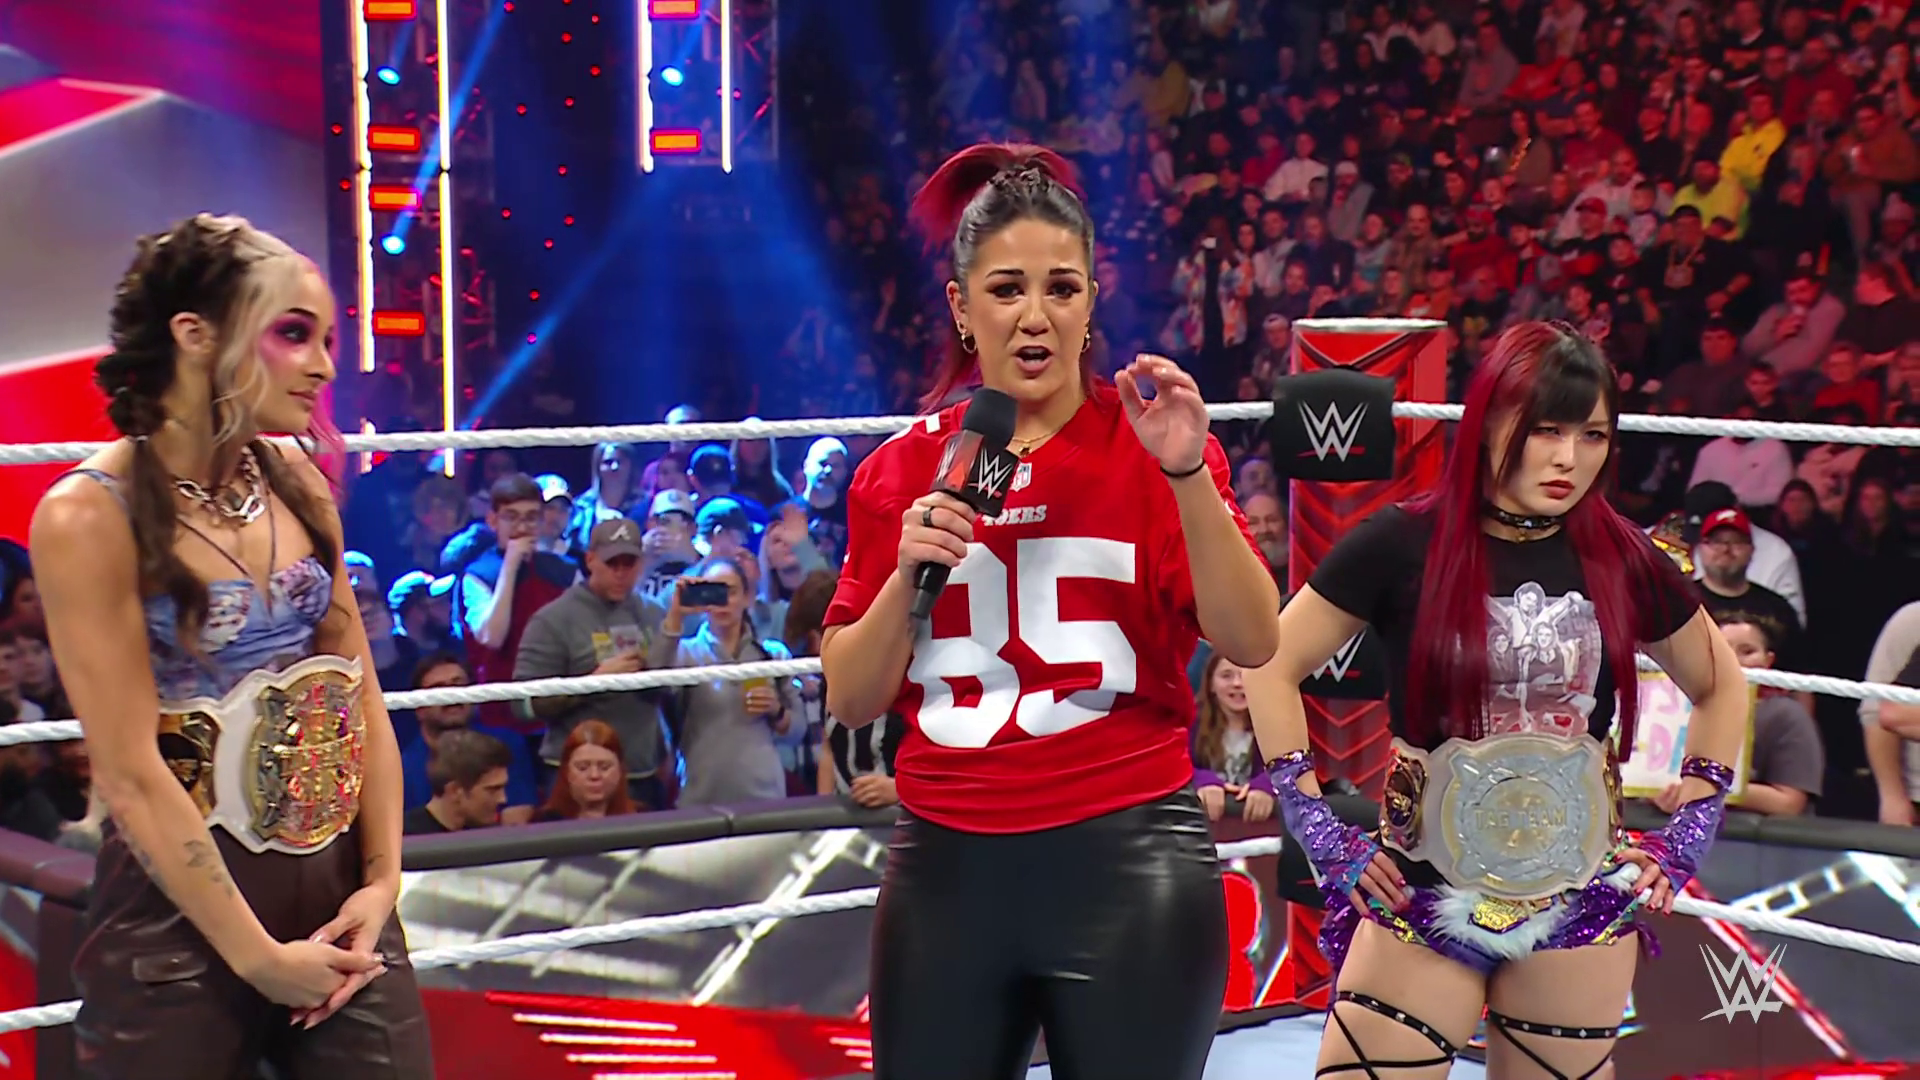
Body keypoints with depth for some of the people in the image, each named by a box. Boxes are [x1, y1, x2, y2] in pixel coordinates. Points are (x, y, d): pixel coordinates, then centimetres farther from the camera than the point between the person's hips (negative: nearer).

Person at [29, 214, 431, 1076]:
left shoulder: (296, 484, 5)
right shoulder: (91, 517, -14)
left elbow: (359, 694, 8)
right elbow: (130, 775, -16)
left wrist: (383, 880, -2)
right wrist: (257, 956, -14)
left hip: (335, 892, 5)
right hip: (181, 908, -5)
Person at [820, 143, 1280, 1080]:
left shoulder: (1147, 445, -2)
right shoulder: (900, 473, 5)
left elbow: (1251, 643, -14)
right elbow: (850, 701, 5)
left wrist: (1187, 474, -24)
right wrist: (908, 574, -10)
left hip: (1125, 861, -2)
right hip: (946, 867, 2)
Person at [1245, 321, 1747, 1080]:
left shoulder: (1624, 561, 1)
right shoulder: (1402, 546, -7)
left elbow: (1720, 684, 17)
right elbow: (1272, 667, 0)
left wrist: (1689, 833, 7)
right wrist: (1317, 831, -6)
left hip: (1581, 899, 2)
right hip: (1423, 896, -2)